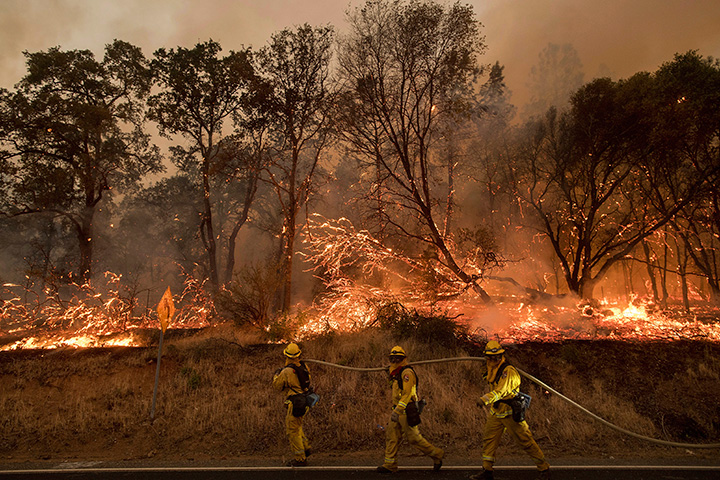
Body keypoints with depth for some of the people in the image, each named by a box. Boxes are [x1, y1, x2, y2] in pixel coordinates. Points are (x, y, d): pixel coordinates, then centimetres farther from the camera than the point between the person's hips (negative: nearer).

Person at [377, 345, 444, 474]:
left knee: (414, 438, -2)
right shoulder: (396, 374, 16)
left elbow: (407, 394, -23)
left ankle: (436, 455, 13)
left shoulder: (407, 372, -15)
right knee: (391, 436, 5)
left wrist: (397, 411, -27)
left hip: (406, 411, -9)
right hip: (398, 411, 9)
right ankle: (390, 465, 10)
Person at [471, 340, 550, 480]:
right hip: (496, 411, 8)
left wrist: (486, 398, -51)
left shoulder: (508, 371, -21)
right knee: (488, 439, 8)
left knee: (526, 441, 1)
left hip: (511, 412, -8)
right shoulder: (492, 369, 6)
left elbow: (502, 390, -38)